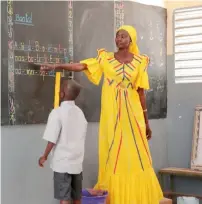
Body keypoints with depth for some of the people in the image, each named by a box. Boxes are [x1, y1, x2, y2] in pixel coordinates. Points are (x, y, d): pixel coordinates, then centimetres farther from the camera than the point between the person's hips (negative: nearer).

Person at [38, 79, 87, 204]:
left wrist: (45, 156, -3)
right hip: (77, 161, 6)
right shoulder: (80, 112, 6)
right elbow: (82, 136, 11)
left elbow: (52, 140, -15)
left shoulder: (57, 112, -13)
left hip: (62, 162, -6)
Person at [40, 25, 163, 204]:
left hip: (133, 113, 1)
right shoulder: (106, 58, 3)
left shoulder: (139, 62, 5)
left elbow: (141, 92, 7)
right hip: (112, 114, 0)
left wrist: (146, 122, 8)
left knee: (136, 156, 2)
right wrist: (56, 66, -23)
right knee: (113, 156, 3)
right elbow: (81, 66, -9)